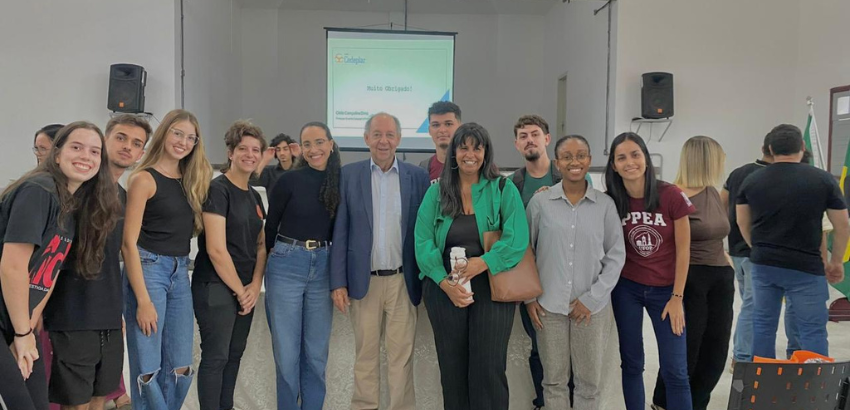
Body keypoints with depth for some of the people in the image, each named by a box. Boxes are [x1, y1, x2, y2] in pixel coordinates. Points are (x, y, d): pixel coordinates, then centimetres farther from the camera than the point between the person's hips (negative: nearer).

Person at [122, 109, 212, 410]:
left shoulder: (190, 181, 12)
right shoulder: (144, 179, -7)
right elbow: (129, 242, -11)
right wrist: (143, 300, -16)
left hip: (180, 273, 6)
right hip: (147, 270, -6)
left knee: (180, 368, 8)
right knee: (148, 369, -1)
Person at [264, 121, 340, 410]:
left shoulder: (340, 181, 4)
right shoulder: (289, 181, -5)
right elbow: (270, 226, 5)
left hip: (323, 268, 3)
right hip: (287, 266, -2)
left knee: (317, 351, 10)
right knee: (286, 350, 4)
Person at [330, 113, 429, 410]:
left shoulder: (417, 176, 2)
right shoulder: (349, 175, 2)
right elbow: (340, 232, 2)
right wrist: (338, 282, -3)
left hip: (403, 282, 0)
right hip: (363, 281, 0)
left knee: (401, 355, 6)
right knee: (365, 354, 11)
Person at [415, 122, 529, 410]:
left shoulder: (504, 189, 1)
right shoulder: (436, 192, 6)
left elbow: (517, 240, -9)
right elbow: (423, 241, -1)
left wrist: (482, 263, -22)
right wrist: (445, 283, -13)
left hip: (492, 286, -2)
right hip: (444, 289, 2)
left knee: (488, 370, -2)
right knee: (452, 368, 10)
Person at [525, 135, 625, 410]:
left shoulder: (605, 205, 0)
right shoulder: (540, 203, -1)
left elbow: (616, 255, 2)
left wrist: (592, 298, -6)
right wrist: (528, 297, 1)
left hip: (592, 307, 0)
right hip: (549, 305, 0)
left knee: (590, 381, 9)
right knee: (554, 379, 9)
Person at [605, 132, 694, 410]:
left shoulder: (671, 196, -14)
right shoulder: (610, 201, -8)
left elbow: (683, 250, -7)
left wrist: (677, 297, -6)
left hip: (665, 289, -1)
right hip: (626, 288, 2)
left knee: (675, 370, 1)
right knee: (631, 363, 10)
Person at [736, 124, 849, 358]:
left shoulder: (751, 181, 2)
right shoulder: (823, 180, -5)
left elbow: (742, 222, 12)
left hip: (763, 264, 3)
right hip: (805, 268, -3)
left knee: (763, 325, 14)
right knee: (813, 330, 3)